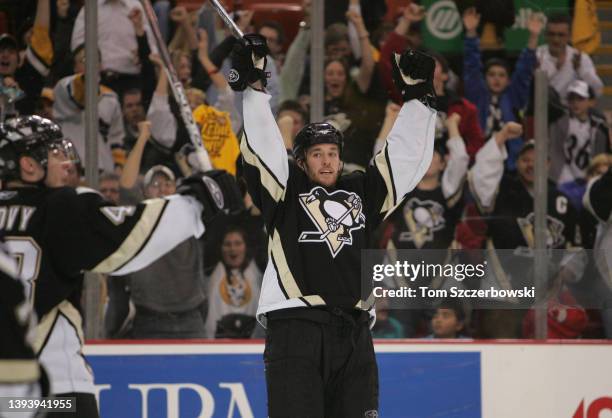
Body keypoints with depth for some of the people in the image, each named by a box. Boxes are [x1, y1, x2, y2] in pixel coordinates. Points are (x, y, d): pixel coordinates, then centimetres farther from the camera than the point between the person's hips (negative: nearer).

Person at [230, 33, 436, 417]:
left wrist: (417, 98, 16)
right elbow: (263, 144, -3)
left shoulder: (362, 193, 20)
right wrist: (254, 87, -10)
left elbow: (406, 157, 20)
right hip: (295, 328, -5)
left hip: (353, 335, 5)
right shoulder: (285, 191, 9)